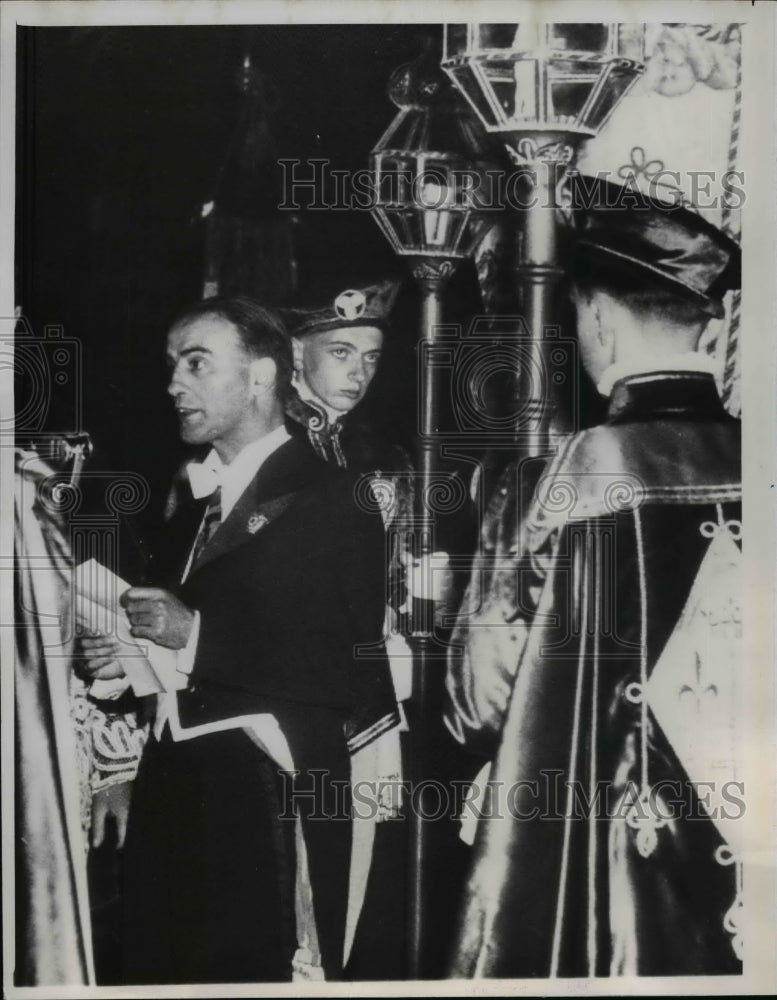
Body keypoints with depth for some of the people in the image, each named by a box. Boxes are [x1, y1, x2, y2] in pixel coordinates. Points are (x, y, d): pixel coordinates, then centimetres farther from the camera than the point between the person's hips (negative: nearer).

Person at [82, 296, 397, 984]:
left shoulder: (329, 500, -9)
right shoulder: (194, 505, 16)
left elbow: (353, 673, -18)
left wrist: (195, 634, -18)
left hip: (270, 806, -8)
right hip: (173, 794, 8)